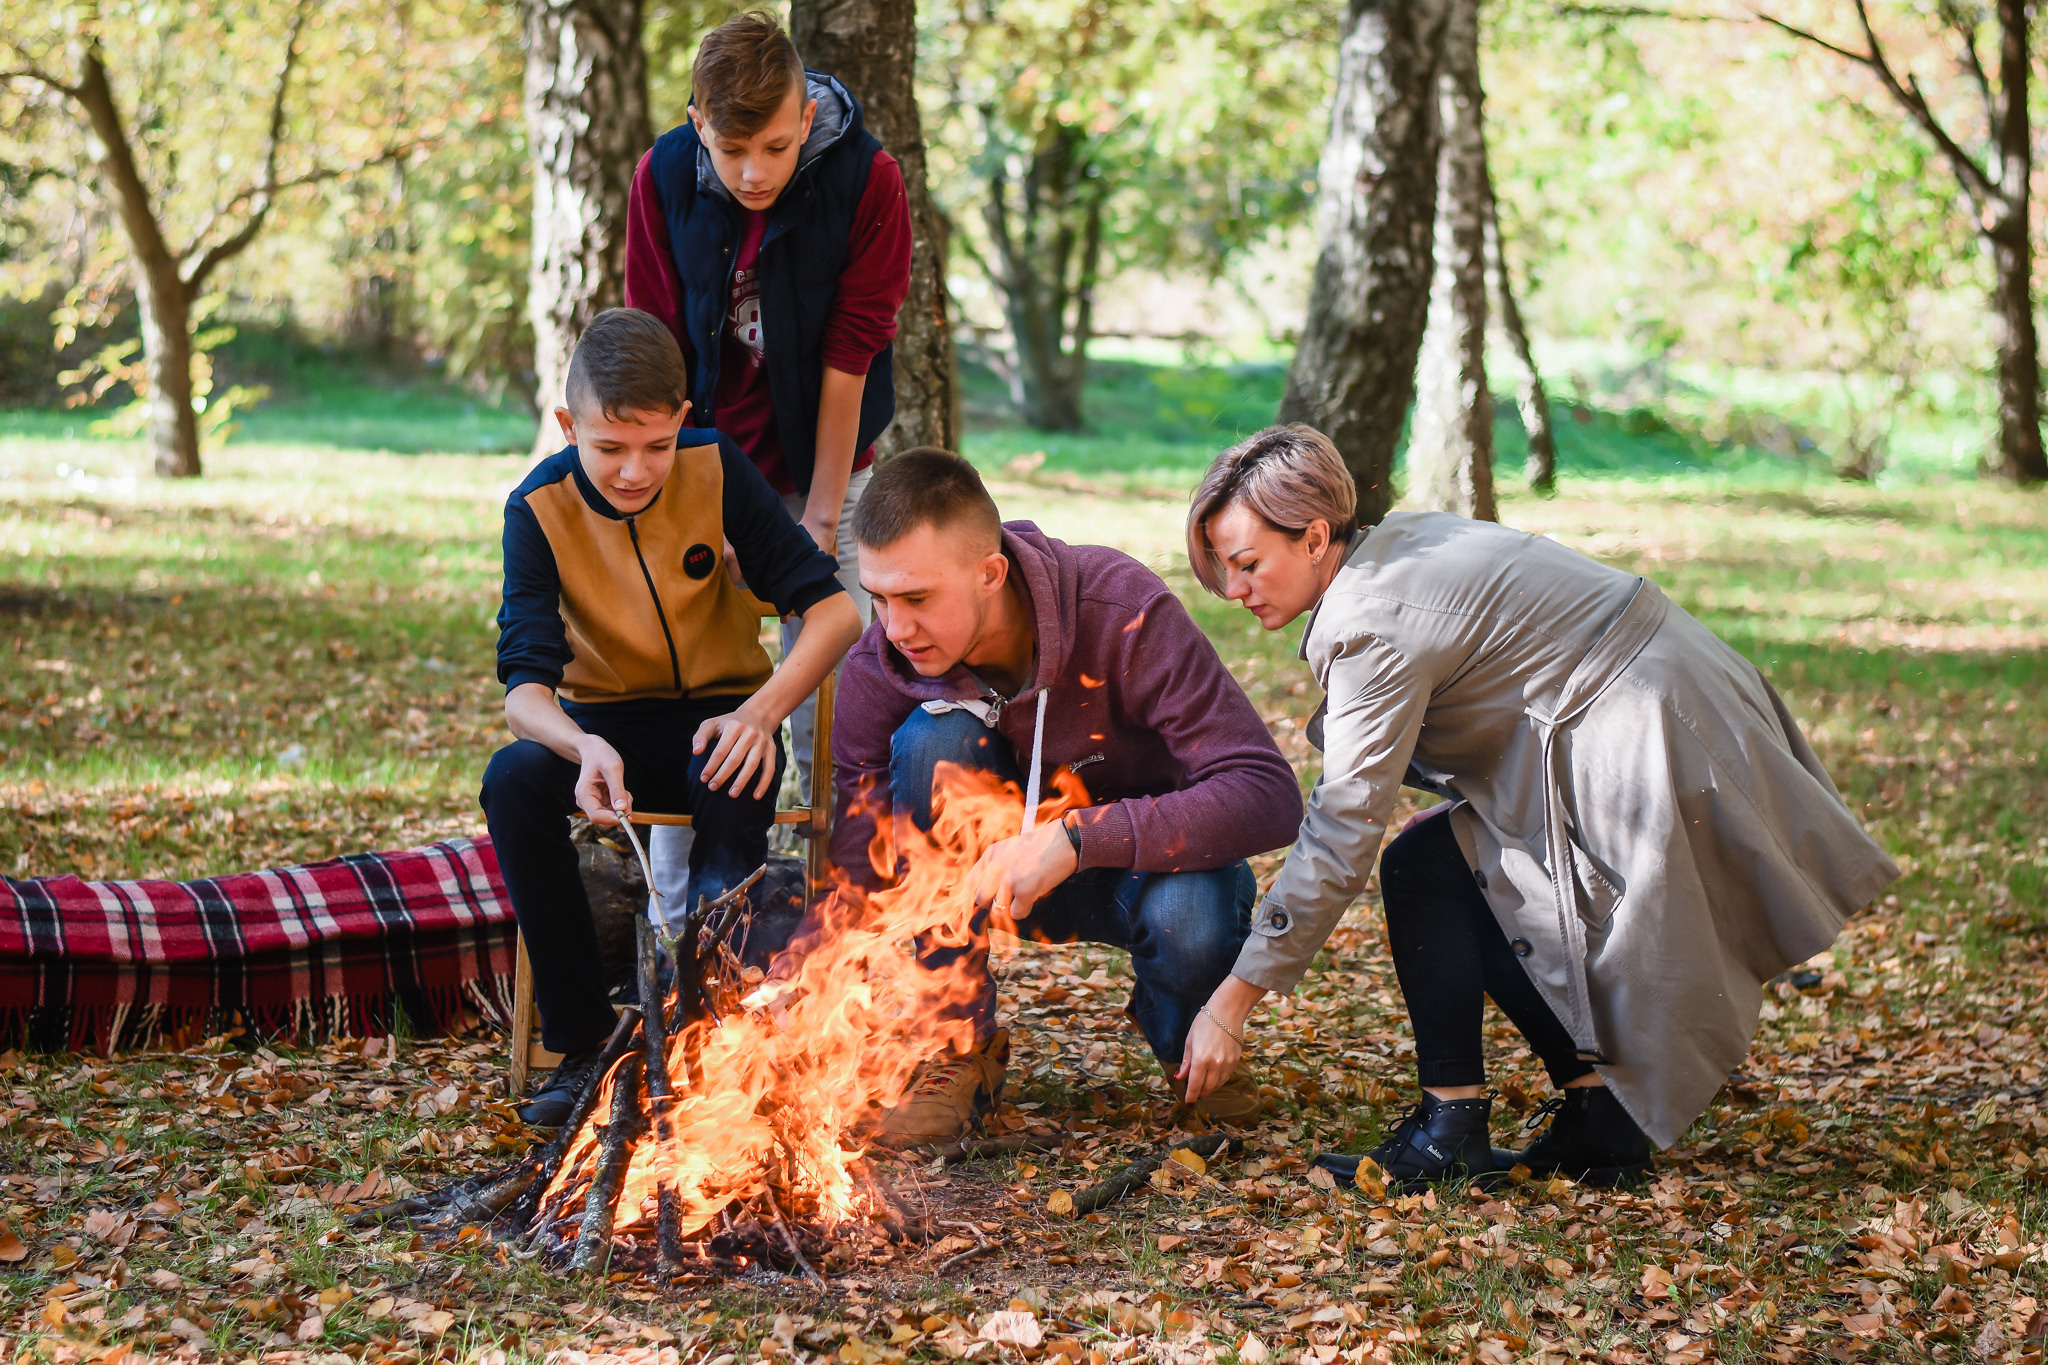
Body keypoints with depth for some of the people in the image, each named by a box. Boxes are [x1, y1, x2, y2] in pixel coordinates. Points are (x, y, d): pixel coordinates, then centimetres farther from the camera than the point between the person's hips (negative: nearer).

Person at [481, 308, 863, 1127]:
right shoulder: (540, 508, -13)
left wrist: (762, 712, -30)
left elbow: (831, 608, -12)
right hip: (603, 722, 1)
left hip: (716, 716, -1)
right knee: (513, 779, -30)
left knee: (733, 783, -36)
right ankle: (584, 1042, -20)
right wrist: (584, 748, -44)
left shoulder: (717, 472, -12)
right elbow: (525, 688, -21)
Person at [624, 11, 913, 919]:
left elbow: (848, 356, -14)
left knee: (830, 712, -2)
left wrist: (822, 514, -13)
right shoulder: (663, 180, -12)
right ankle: (680, 926, 8)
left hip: (822, 468, -1)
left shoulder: (867, 178, -17)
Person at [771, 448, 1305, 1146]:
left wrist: (1078, 837, -45)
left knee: (1188, 922, -38)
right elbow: (853, 874, -16)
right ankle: (963, 1048, -14)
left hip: (1149, 855, -2)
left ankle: (1185, 1038, 3)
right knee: (933, 739, -27)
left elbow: (1271, 797, -36)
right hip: (1004, 873, 2)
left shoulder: (1123, 613, -31)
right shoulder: (879, 669, -20)